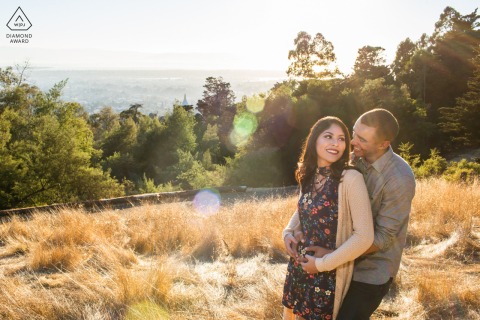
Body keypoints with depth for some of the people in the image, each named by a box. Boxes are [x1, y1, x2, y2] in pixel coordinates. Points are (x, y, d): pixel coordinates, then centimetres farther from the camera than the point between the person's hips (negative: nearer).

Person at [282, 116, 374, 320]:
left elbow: (364, 236, -22)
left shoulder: (351, 178, -20)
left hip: (328, 275, -6)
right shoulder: (309, 176, 1)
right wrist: (288, 232, 0)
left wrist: (323, 263, -17)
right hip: (299, 267, 6)